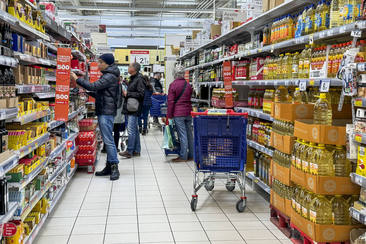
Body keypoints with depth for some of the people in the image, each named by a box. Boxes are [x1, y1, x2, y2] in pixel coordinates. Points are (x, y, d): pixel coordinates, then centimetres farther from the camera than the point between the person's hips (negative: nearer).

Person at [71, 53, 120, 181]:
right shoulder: (107, 75, 20)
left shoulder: (110, 76, -13)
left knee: (108, 140, -11)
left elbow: (94, 86, -22)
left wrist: (77, 79, -14)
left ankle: (114, 167, -8)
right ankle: (109, 166, 17)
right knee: (107, 140, 11)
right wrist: (88, 92, 12)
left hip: (107, 112, -10)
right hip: (103, 111, 10)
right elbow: (99, 93, 25)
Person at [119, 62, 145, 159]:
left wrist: (128, 94, -14)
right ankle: (136, 150, 18)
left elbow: (141, 94, -19)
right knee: (135, 130, 12)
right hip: (130, 108, 10)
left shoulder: (139, 79, -12)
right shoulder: (132, 79, 17)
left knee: (131, 130, -10)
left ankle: (129, 151, -9)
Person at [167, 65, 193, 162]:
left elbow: (170, 101, -9)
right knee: (189, 133, 12)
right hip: (188, 112, 6)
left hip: (178, 113, -5)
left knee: (182, 135, -4)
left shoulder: (173, 85, -8)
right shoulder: (188, 85, 8)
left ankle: (183, 156, 1)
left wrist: (169, 115, -5)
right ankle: (191, 155, 19)